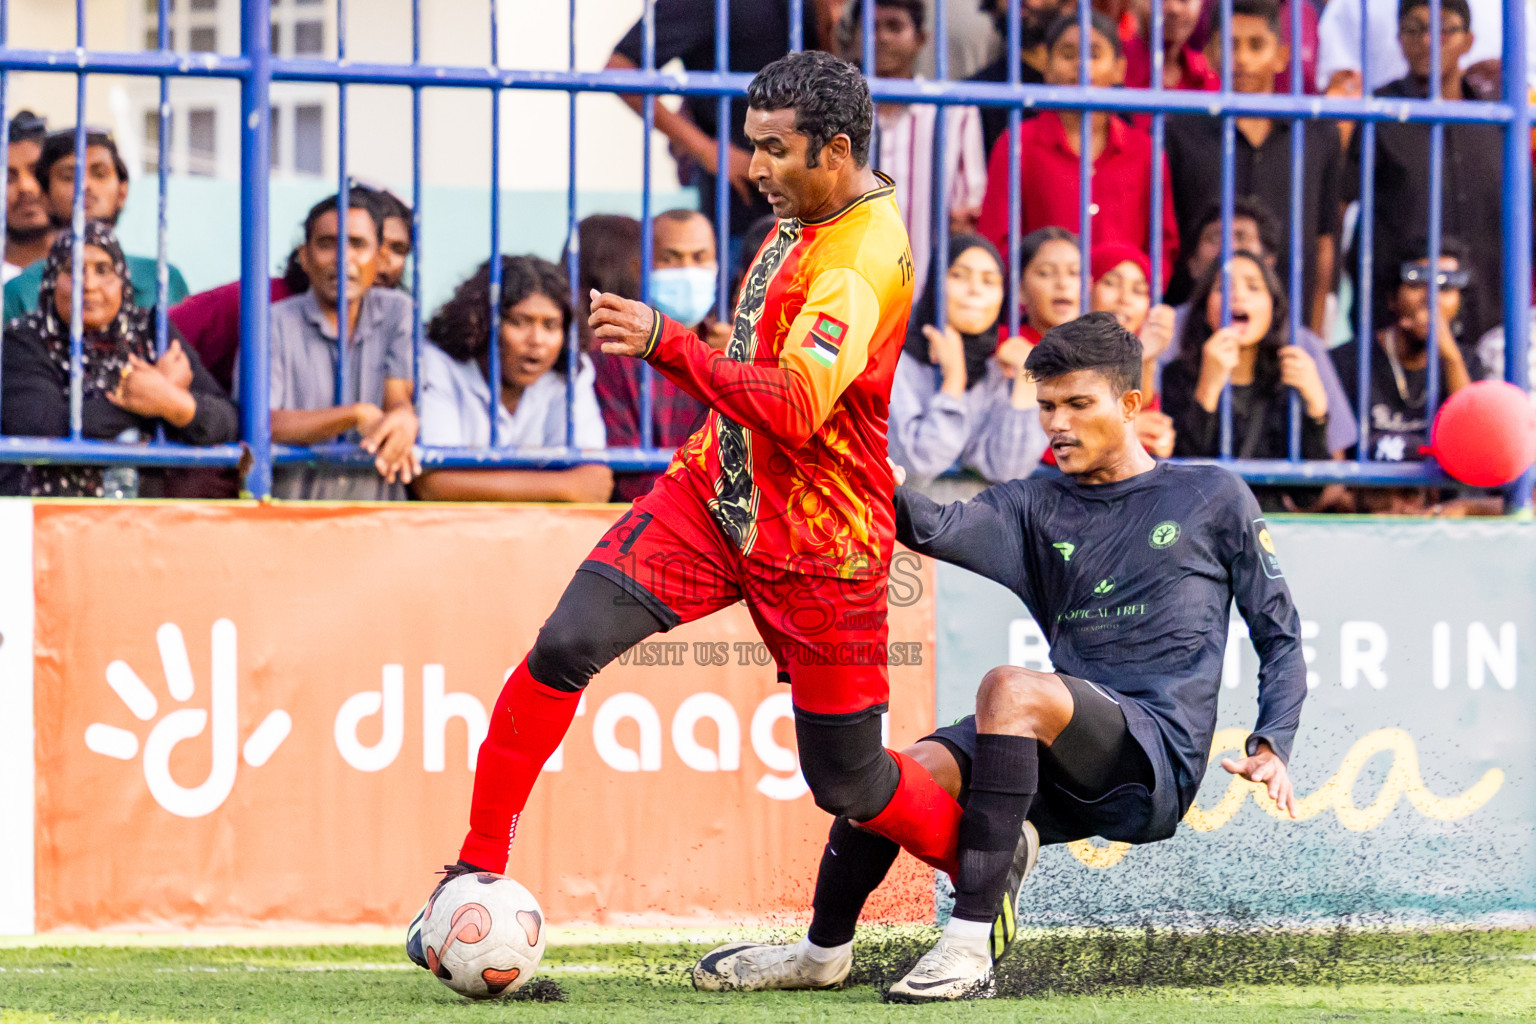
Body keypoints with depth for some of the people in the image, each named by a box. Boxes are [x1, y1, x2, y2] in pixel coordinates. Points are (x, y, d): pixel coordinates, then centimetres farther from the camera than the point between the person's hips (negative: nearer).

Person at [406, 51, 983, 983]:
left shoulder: (865, 258, -24)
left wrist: (666, 344, -41)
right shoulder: (801, 210, 5)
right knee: (566, 648, -15)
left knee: (848, 784, 5)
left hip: (815, 549, -7)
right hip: (715, 491, 7)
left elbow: (794, 407, -36)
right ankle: (477, 873, -10)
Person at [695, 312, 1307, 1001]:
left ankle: (971, 945, -37)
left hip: (1159, 756, -5)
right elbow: (940, 529, -4)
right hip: (1063, 777, 5)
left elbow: (1280, 638, 13)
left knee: (1010, 689, -33)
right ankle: (823, 955, 6)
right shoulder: (1035, 508, 17)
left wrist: (1271, 748, -4)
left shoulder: (1212, 498, 10)